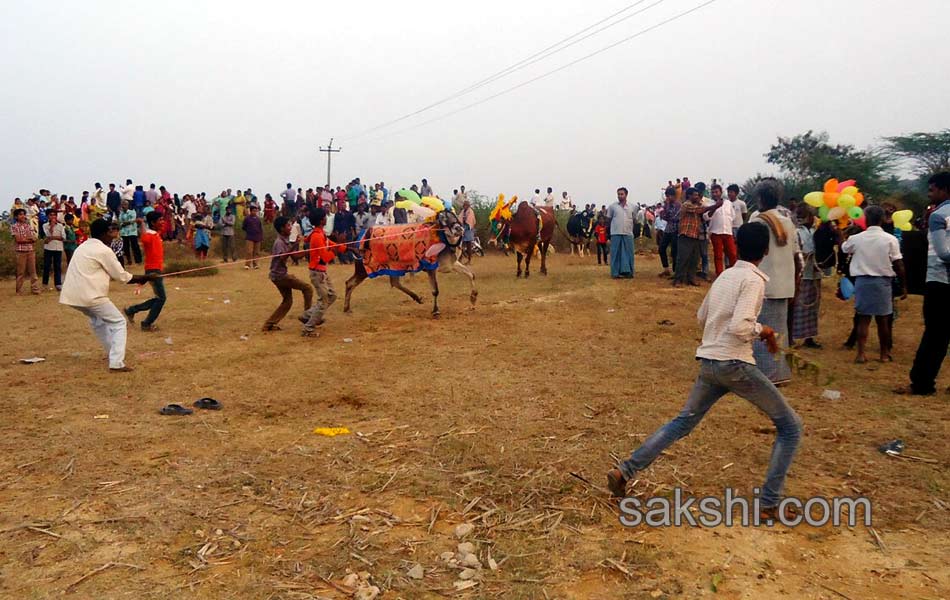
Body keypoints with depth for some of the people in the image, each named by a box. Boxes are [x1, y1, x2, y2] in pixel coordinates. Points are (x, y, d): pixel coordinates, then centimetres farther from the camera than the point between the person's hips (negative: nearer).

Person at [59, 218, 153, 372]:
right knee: (118, 322, 2)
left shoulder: (83, 247, 18)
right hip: (90, 295, -9)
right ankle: (116, 363, -9)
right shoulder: (104, 251, -7)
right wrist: (145, 278, 9)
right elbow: (123, 277, -3)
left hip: (72, 295, 9)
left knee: (97, 319, 31)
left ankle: (114, 353, 36)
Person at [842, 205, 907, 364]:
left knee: (863, 318, 5)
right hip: (882, 282, -1)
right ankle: (884, 354, 18)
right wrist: (904, 285, 3)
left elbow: (843, 248, 20)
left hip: (862, 280, 1)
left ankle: (861, 354, 0)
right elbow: (899, 265, -7)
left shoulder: (856, 238, -2)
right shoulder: (890, 239, -7)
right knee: (882, 319, 8)